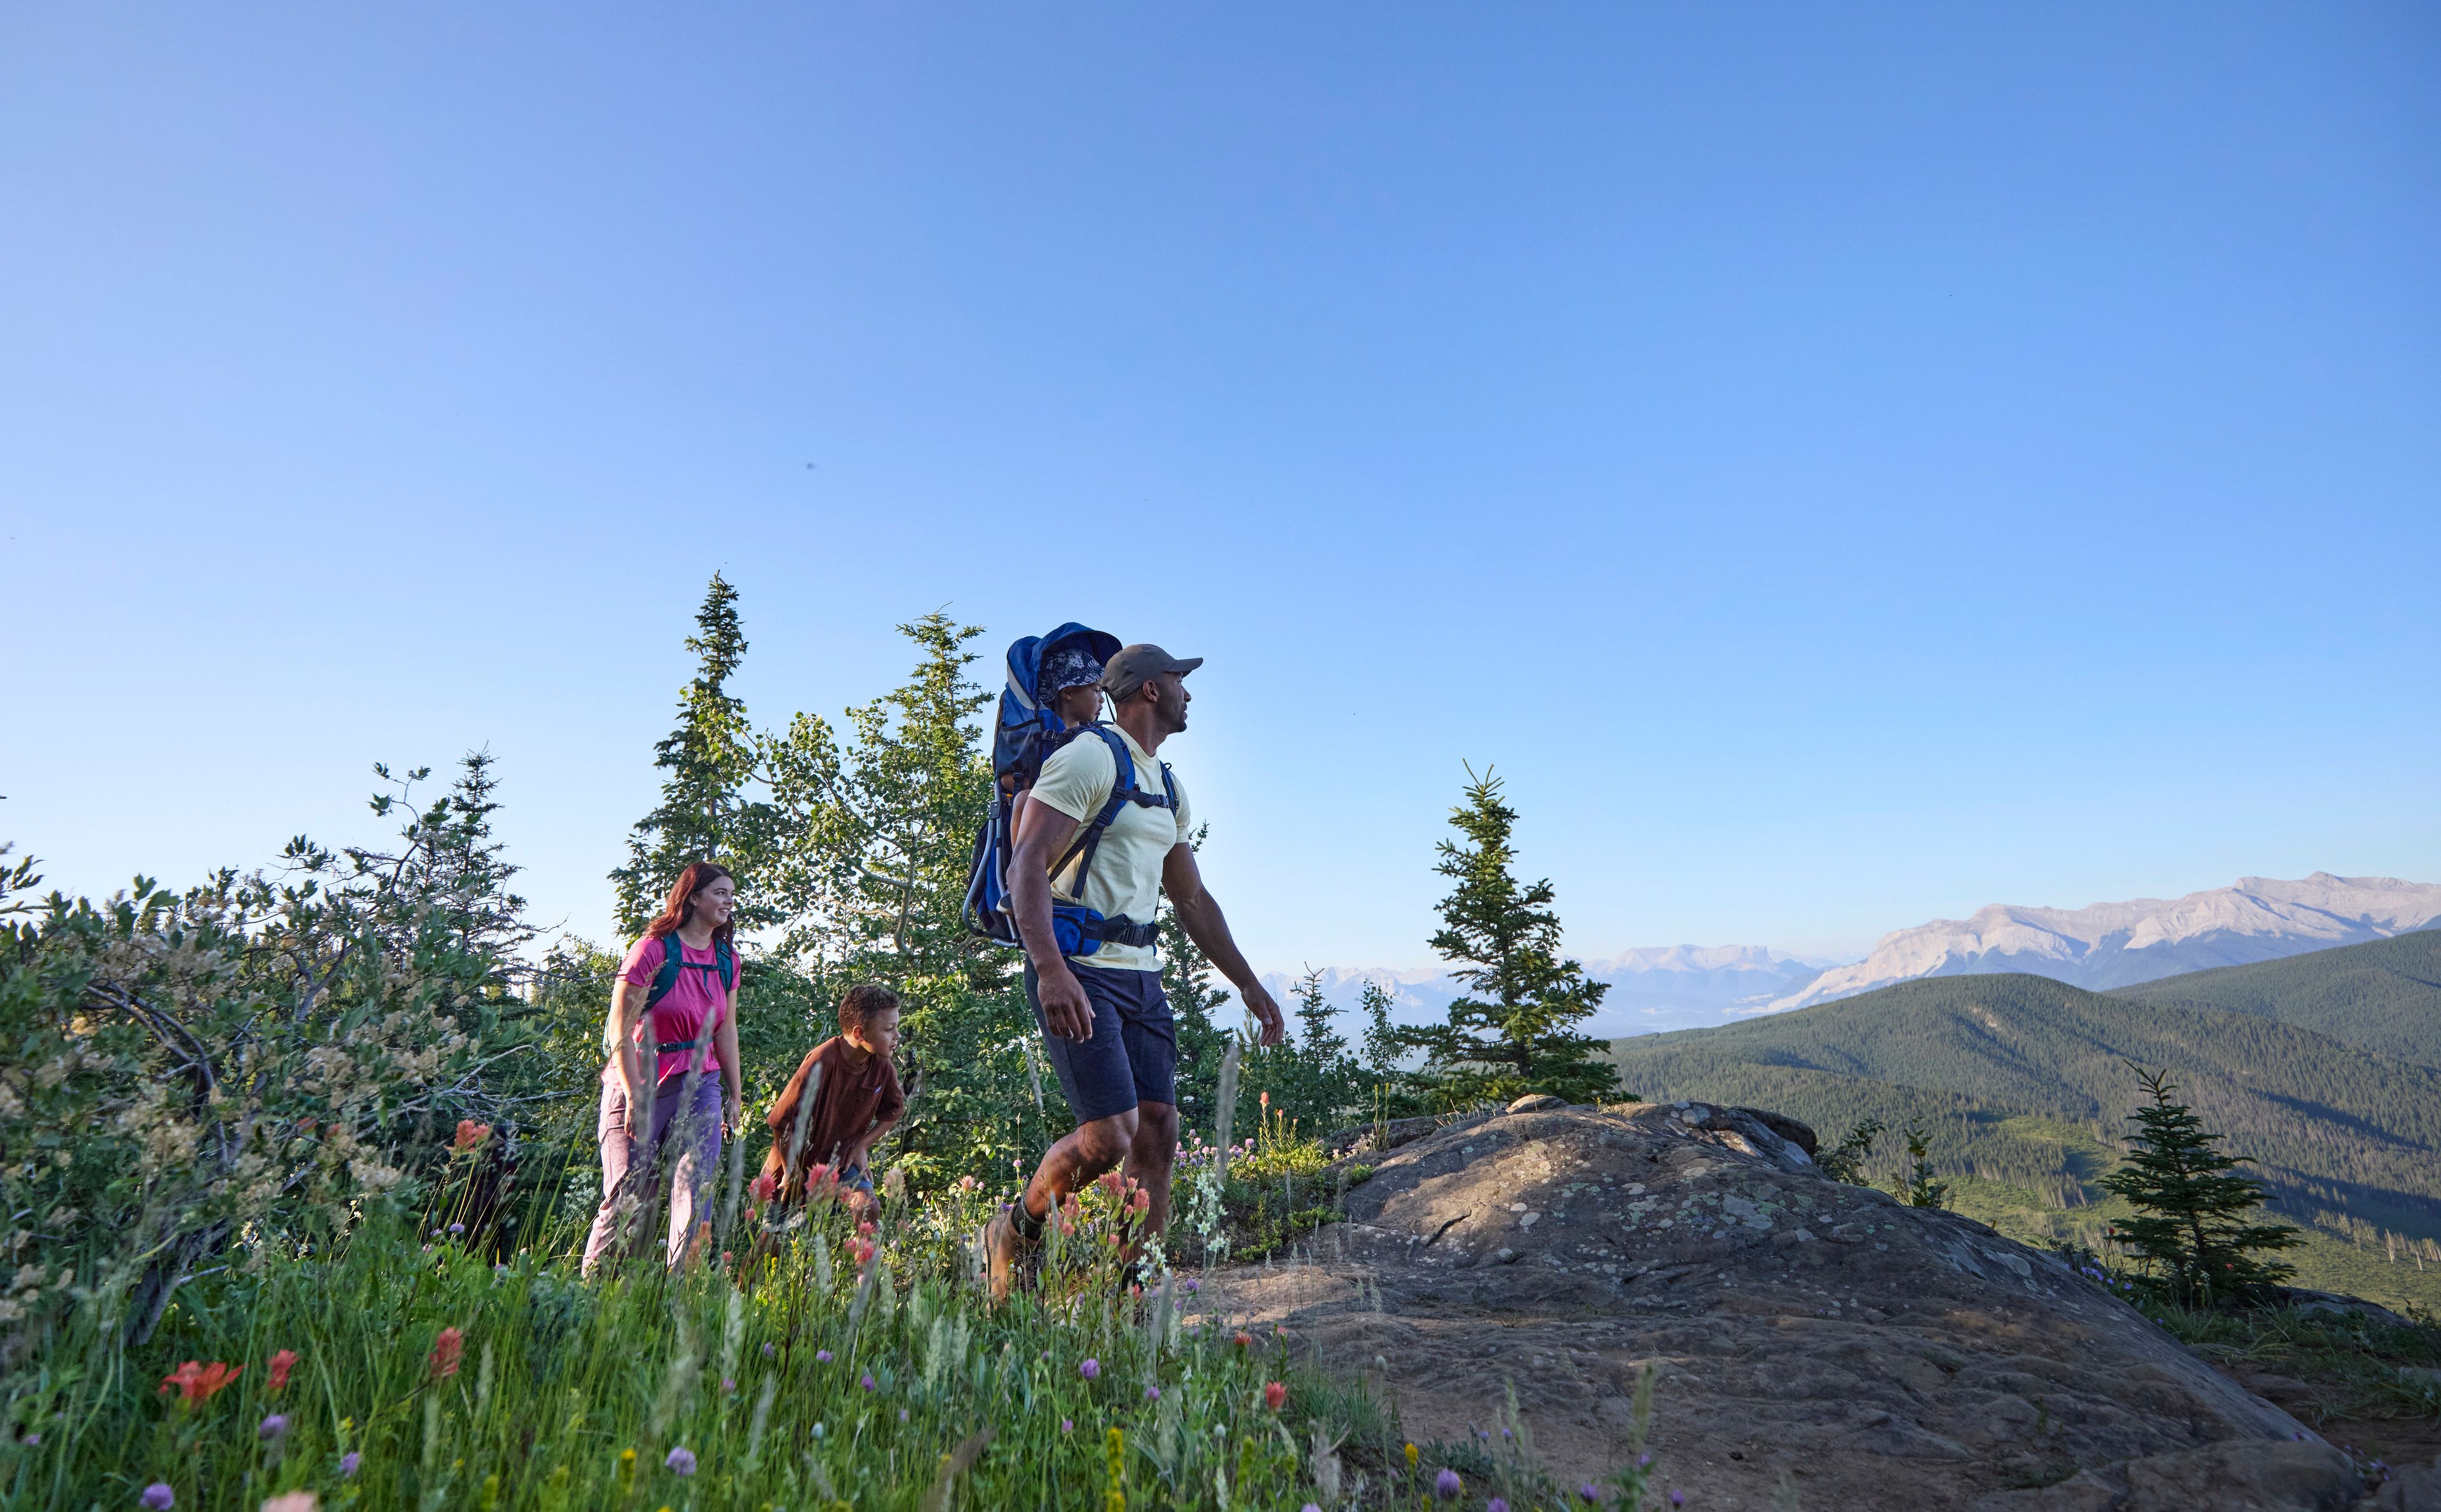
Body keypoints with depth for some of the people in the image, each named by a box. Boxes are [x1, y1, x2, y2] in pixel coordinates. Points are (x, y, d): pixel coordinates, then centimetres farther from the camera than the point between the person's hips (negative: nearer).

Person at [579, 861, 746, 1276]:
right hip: (641, 1083, -4)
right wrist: (634, 1097, -15)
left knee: (696, 1194, -5)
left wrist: (735, 1095, 14)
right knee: (627, 1200, 3)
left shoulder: (727, 959, 7)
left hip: (699, 1085, 5)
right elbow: (620, 1030, -11)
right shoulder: (653, 950, -11)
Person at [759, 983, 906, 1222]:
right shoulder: (822, 1062, -28)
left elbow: (894, 1109, 8)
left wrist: (862, 1144, -4)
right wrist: (793, 1173, -13)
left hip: (843, 1158, 3)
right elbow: (782, 1122, -22)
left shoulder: (883, 1067, -11)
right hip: (800, 1160, -3)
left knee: (867, 1208, -20)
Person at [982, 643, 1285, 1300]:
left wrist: (1248, 983, 22)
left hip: (1140, 974, 8)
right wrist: (1050, 969, -32)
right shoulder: (1090, 757, -8)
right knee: (1109, 1135, -13)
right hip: (1077, 970, -8)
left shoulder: (1168, 787, 19)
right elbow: (1027, 865, -18)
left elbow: (1193, 898, 25)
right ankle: (1014, 1233, 16)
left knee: (1158, 1132, 2)